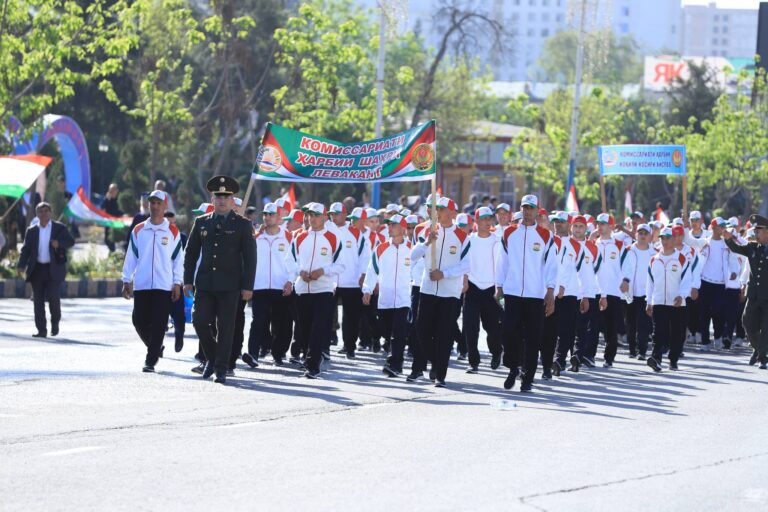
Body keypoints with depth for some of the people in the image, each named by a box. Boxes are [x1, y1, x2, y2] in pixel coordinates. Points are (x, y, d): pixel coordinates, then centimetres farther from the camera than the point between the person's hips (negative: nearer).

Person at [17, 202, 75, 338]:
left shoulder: (60, 228, 5)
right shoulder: (31, 231, 11)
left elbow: (71, 241, -1)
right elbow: (25, 250, 7)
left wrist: (59, 243, -22)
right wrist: (21, 265, -8)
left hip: (54, 269, -3)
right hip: (37, 270, 3)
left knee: (53, 297, -12)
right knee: (38, 300, 0)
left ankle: (55, 322, 14)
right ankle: (42, 330, 3)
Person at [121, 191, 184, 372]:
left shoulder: (172, 232, 4)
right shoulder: (138, 230, 8)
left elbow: (178, 260, 6)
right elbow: (131, 257, 10)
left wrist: (177, 284, 1)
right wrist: (126, 281, 6)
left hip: (164, 287, -2)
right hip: (141, 285, 2)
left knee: (158, 325, -6)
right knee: (139, 322, 3)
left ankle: (151, 361, -2)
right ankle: (155, 348, 28)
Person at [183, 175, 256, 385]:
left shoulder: (242, 225, 2)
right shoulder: (201, 223, 11)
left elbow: (250, 257, 0)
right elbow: (191, 252, 14)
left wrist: (247, 286, -6)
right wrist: (188, 280, 6)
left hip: (230, 286, -3)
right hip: (205, 283, 3)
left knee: (225, 328, -2)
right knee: (200, 322, -4)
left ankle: (221, 369, 5)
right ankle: (211, 358, 18)